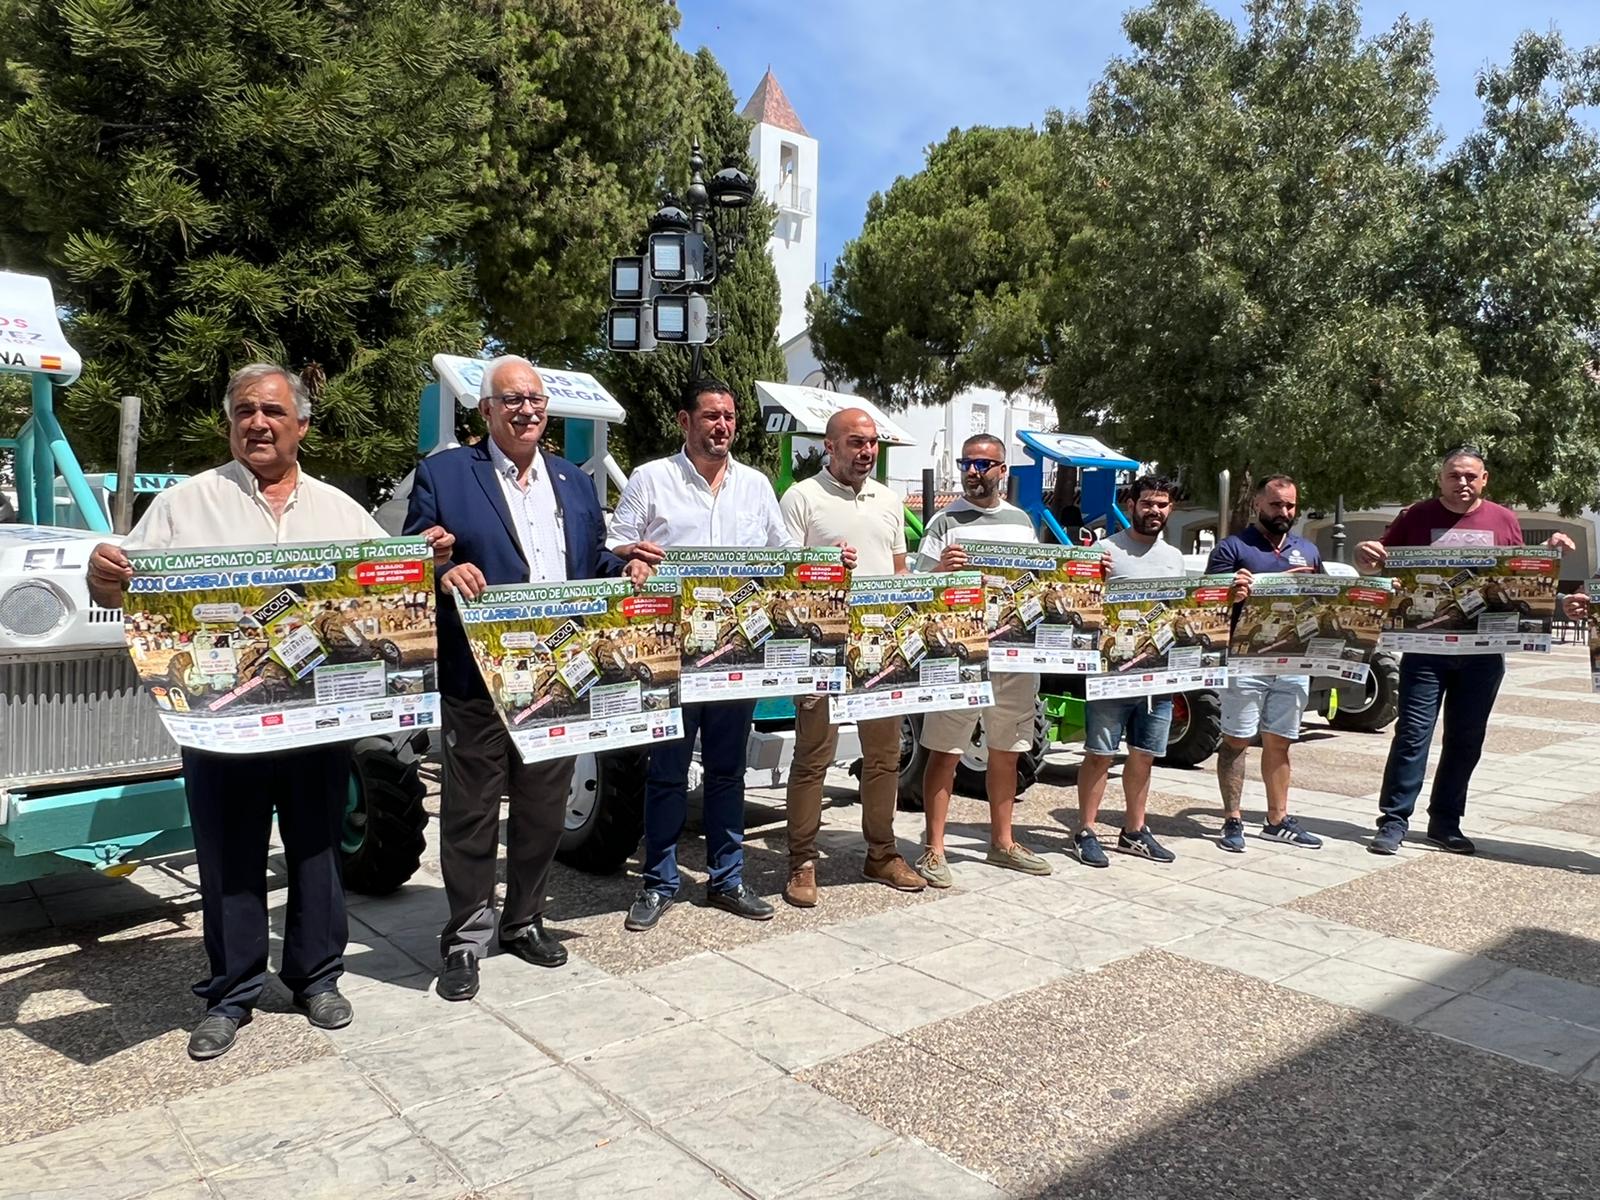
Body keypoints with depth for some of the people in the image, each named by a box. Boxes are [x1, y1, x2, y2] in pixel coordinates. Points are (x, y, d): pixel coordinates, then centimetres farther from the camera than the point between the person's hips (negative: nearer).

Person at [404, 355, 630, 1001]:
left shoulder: (574, 481, 15)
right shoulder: (443, 473, 0)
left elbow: (592, 561, 19)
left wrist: (626, 569, -1)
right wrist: (443, 570, -24)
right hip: (476, 678, -4)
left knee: (544, 809, 14)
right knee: (471, 813, 5)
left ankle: (525, 921, 31)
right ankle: (466, 938, 20)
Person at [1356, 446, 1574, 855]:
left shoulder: (1503, 520, 9)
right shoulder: (1417, 517, 2)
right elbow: (1376, 568, 6)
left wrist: (1549, 553, -1)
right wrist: (1364, 556, -17)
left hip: (1484, 650, 3)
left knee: (1466, 739, 9)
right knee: (1413, 733, -6)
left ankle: (1445, 822, 20)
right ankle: (1394, 821, -1)